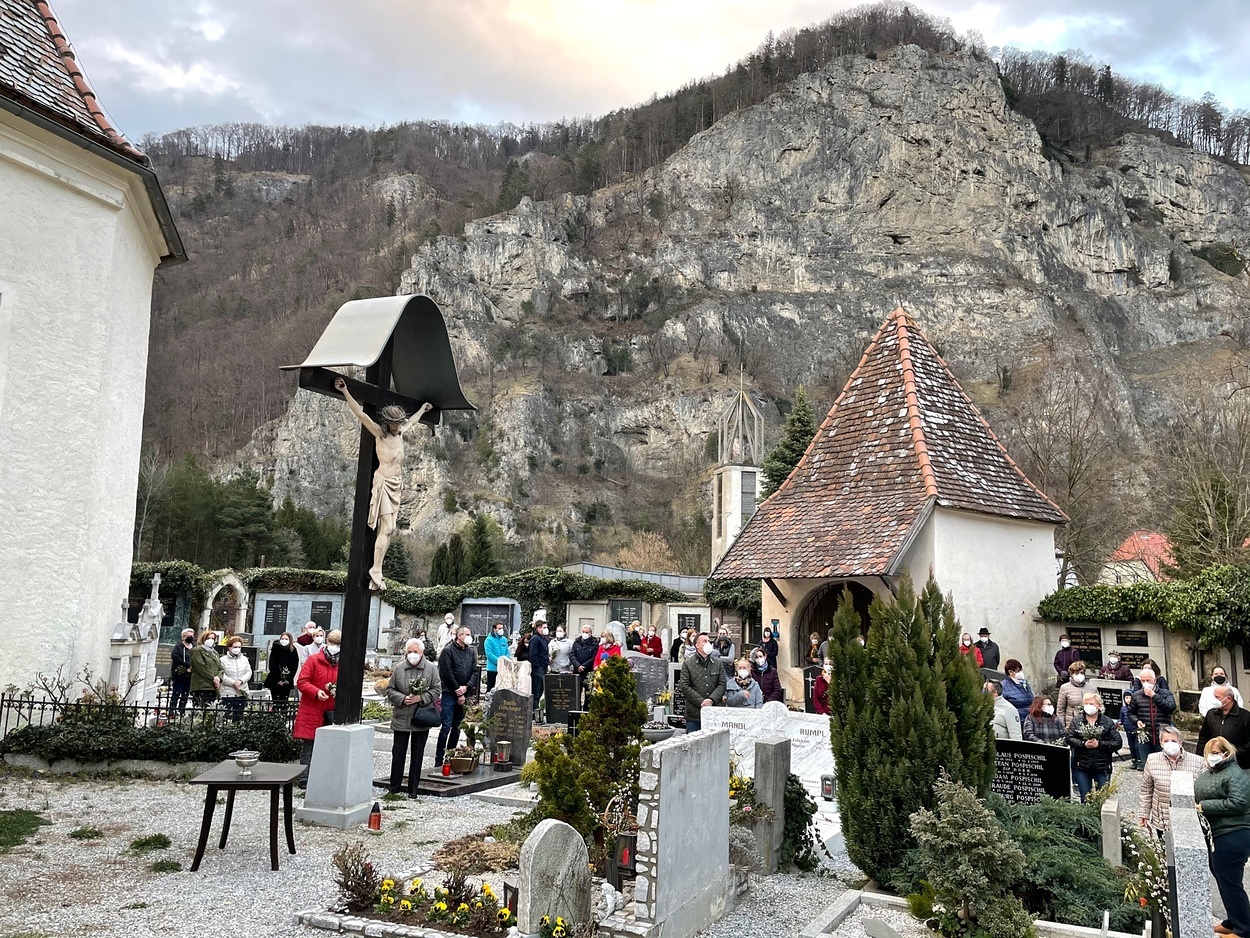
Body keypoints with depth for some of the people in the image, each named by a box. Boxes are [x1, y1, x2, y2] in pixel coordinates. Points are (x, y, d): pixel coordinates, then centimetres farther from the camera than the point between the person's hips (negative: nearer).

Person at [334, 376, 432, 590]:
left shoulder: (399, 432, 10)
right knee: (387, 528, -14)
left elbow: (412, 420, 32)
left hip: (397, 483, 7)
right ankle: (376, 574, -12)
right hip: (384, 482, -7)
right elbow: (361, 415, -21)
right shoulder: (380, 433, -9)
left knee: (388, 528, 2)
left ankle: (375, 571, 2)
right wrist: (345, 392, -30)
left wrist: (423, 408, 49)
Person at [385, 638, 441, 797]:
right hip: (401, 718, 1)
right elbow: (390, 689, 4)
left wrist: (421, 698, -15)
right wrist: (402, 699, -13)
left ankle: (413, 789, 18)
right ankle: (394, 788, 19)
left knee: (417, 755, 8)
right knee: (398, 753, 6)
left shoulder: (431, 668, -2)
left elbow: (437, 690, -1)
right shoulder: (399, 668, 1)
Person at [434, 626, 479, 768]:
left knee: (457, 727, 10)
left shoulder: (471, 652, 13)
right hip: (449, 694, -6)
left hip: (465, 694, 6)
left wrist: (466, 687, -8)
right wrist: (458, 691, -9)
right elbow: (447, 674, -10)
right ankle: (439, 760, -4)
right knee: (446, 726, -8)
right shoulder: (448, 651, -5)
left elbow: (475, 672, 8)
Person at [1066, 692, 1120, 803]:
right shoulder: (1077, 721, 6)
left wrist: (1099, 744, -15)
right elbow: (1069, 739, -4)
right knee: (1085, 799, 5)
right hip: (1082, 766, 1)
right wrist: (1084, 744, -18)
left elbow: (1117, 743, -5)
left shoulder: (1108, 722, 2)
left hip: (1102, 767, -1)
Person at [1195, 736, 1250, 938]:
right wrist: (1194, 807, 6)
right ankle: (1232, 922, 30)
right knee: (1221, 878, 17)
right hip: (1214, 835, 10)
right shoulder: (1207, 774, 15)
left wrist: (1205, 806, -21)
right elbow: (1197, 797, 26)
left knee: (1230, 882, -3)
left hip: (1232, 837, -10)